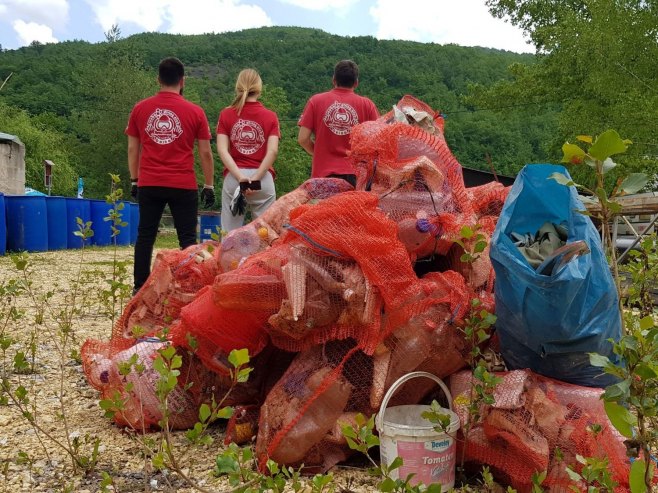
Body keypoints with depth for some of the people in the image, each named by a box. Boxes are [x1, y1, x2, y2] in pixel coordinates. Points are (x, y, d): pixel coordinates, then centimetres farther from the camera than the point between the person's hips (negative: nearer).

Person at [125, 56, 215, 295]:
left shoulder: (140, 109, 5)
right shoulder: (195, 112, -2)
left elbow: (132, 148, 9)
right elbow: (205, 153, 0)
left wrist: (134, 180, 17)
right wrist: (209, 186, 7)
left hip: (149, 185, 2)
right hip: (183, 186, -2)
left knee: (145, 236, 11)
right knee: (187, 238, 4)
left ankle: (140, 288, 14)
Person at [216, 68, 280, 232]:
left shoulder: (226, 114, 6)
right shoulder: (270, 116, 3)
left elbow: (222, 150, -4)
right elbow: (272, 151, -7)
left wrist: (240, 177, -9)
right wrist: (256, 178, -9)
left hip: (233, 177, 1)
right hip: (264, 179, 0)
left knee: (230, 233, 3)